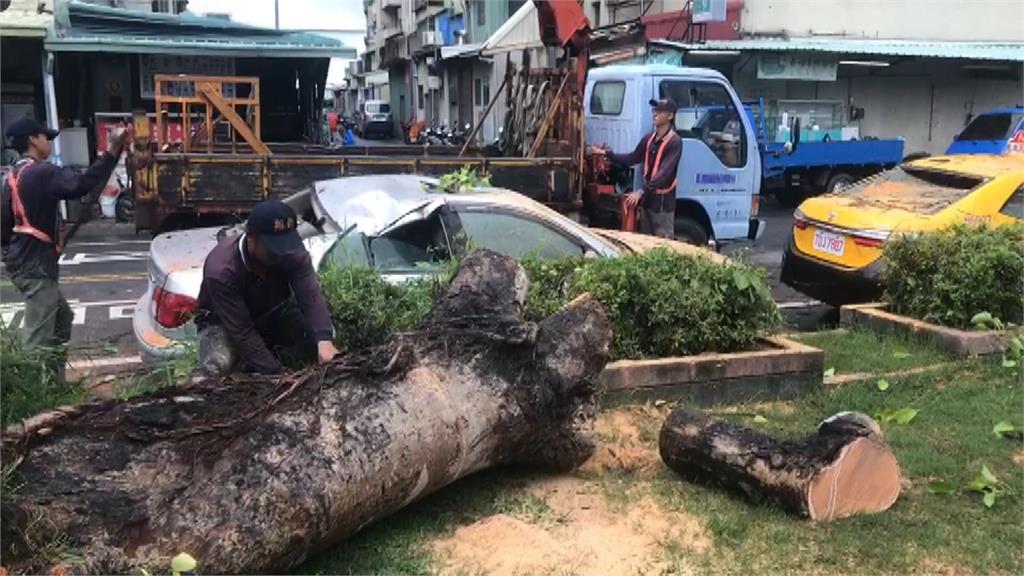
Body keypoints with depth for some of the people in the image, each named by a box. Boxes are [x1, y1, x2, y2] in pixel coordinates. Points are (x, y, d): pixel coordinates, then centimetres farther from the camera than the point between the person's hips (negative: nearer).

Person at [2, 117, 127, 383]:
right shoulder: (40, 172, -15)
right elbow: (82, 184, -29)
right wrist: (111, 152, -27)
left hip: (25, 260, 11)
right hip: (35, 264, -11)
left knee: (62, 317, 22)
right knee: (38, 336, -8)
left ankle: (54, 382, 28)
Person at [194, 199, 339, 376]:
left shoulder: (292, 252, -24)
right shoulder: (221, 270, -35)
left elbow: (310, 295, -36)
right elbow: (242, 331, -36)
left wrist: (325, 340, -54)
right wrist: (277, 374, -42)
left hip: (272, 313, 4)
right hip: (223, 321, -4)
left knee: (319, 334, -20)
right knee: (218, 365, -34)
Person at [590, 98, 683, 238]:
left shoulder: (675, 142, -16)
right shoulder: (649, 138, 8)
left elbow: (664, 173, -25)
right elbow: (632, 158, 19)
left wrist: (641, 192, -32)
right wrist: (606, 153, 9)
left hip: (663, 202, -8)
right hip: (647, 198, 8)